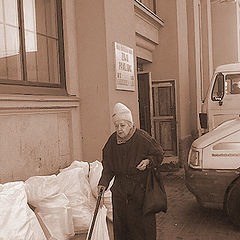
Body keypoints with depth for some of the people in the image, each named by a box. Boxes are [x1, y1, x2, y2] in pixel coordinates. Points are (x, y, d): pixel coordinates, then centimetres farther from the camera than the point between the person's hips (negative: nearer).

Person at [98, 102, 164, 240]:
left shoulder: (143, 138, -11)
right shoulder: (112, 141, 1)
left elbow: (159, 154, 1)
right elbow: (108, 166, 9)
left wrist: (148, 161, -18)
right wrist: (103, 183, -2)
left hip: (141, 188, -3)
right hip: (120, 190, 4)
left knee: (143, 222, 3)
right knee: (121, 221, 10)